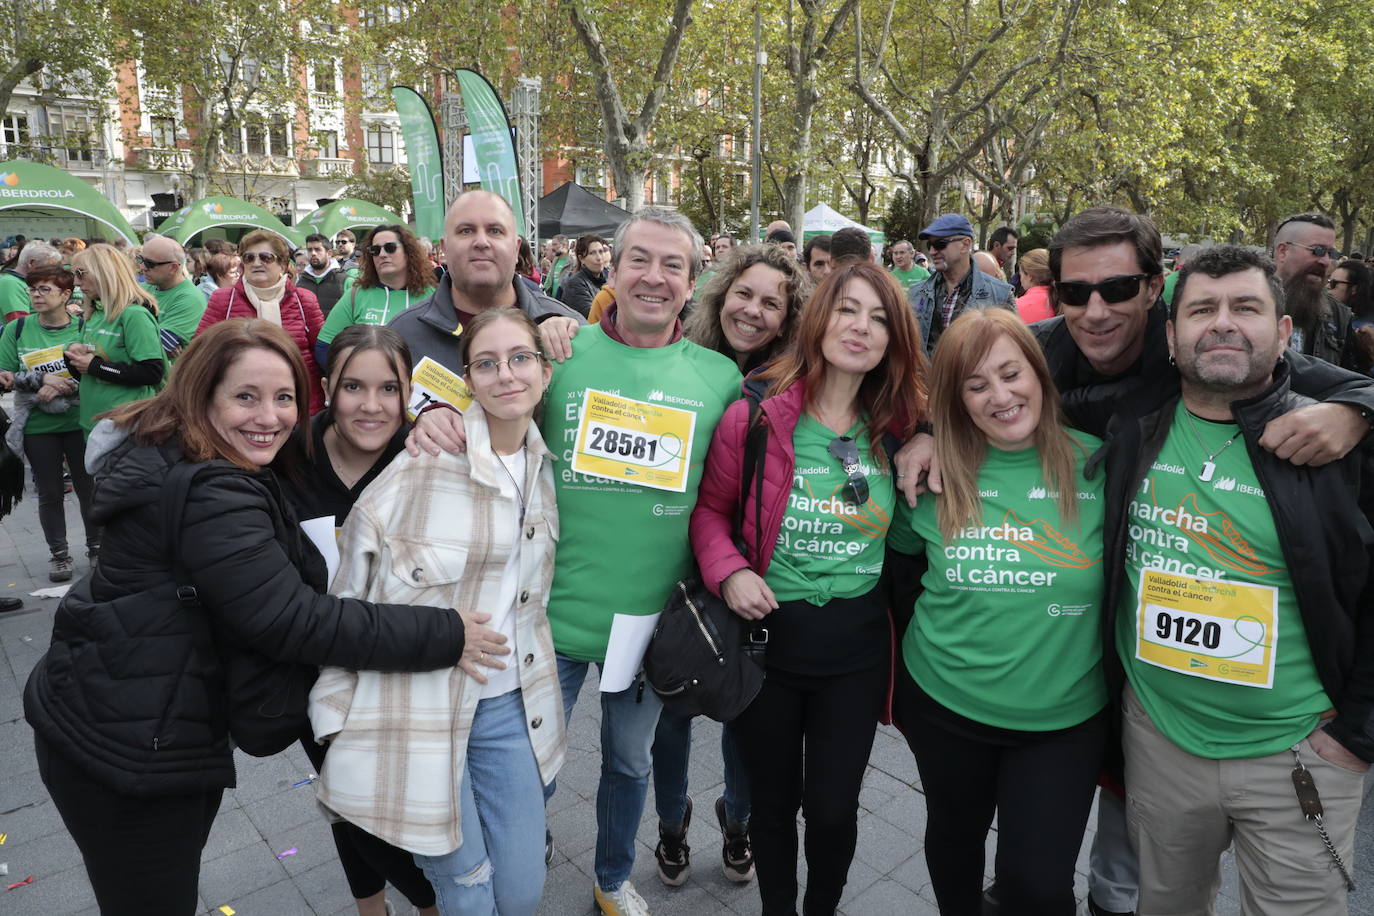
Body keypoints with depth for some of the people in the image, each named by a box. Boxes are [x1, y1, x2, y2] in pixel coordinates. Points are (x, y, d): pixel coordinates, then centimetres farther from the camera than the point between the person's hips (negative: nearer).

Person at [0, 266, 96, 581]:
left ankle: (96, 545, 27)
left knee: (88, 487, 9)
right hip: (37, 426, 1)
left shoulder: (83, 328, -6)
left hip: (78, 422, -1)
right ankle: (59, 553, 24)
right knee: (50, 493, 11)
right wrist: (41, 380, -16)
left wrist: (60, 388, -21)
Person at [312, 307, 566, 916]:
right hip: (420, 704, -5)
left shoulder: (542, 462, 4)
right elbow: (350, 573, -9)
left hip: (510, 704, 5)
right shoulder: (432, 452, -15)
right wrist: (334, 708, -6)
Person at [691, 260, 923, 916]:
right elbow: (709, 509, -1)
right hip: (767, 634, -1)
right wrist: (729, 571, -16)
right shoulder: (754, 417, -12)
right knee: (774, 800, 17)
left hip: (857, 642, 2)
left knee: (833, 807, 12)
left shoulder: (896, 428, -3)